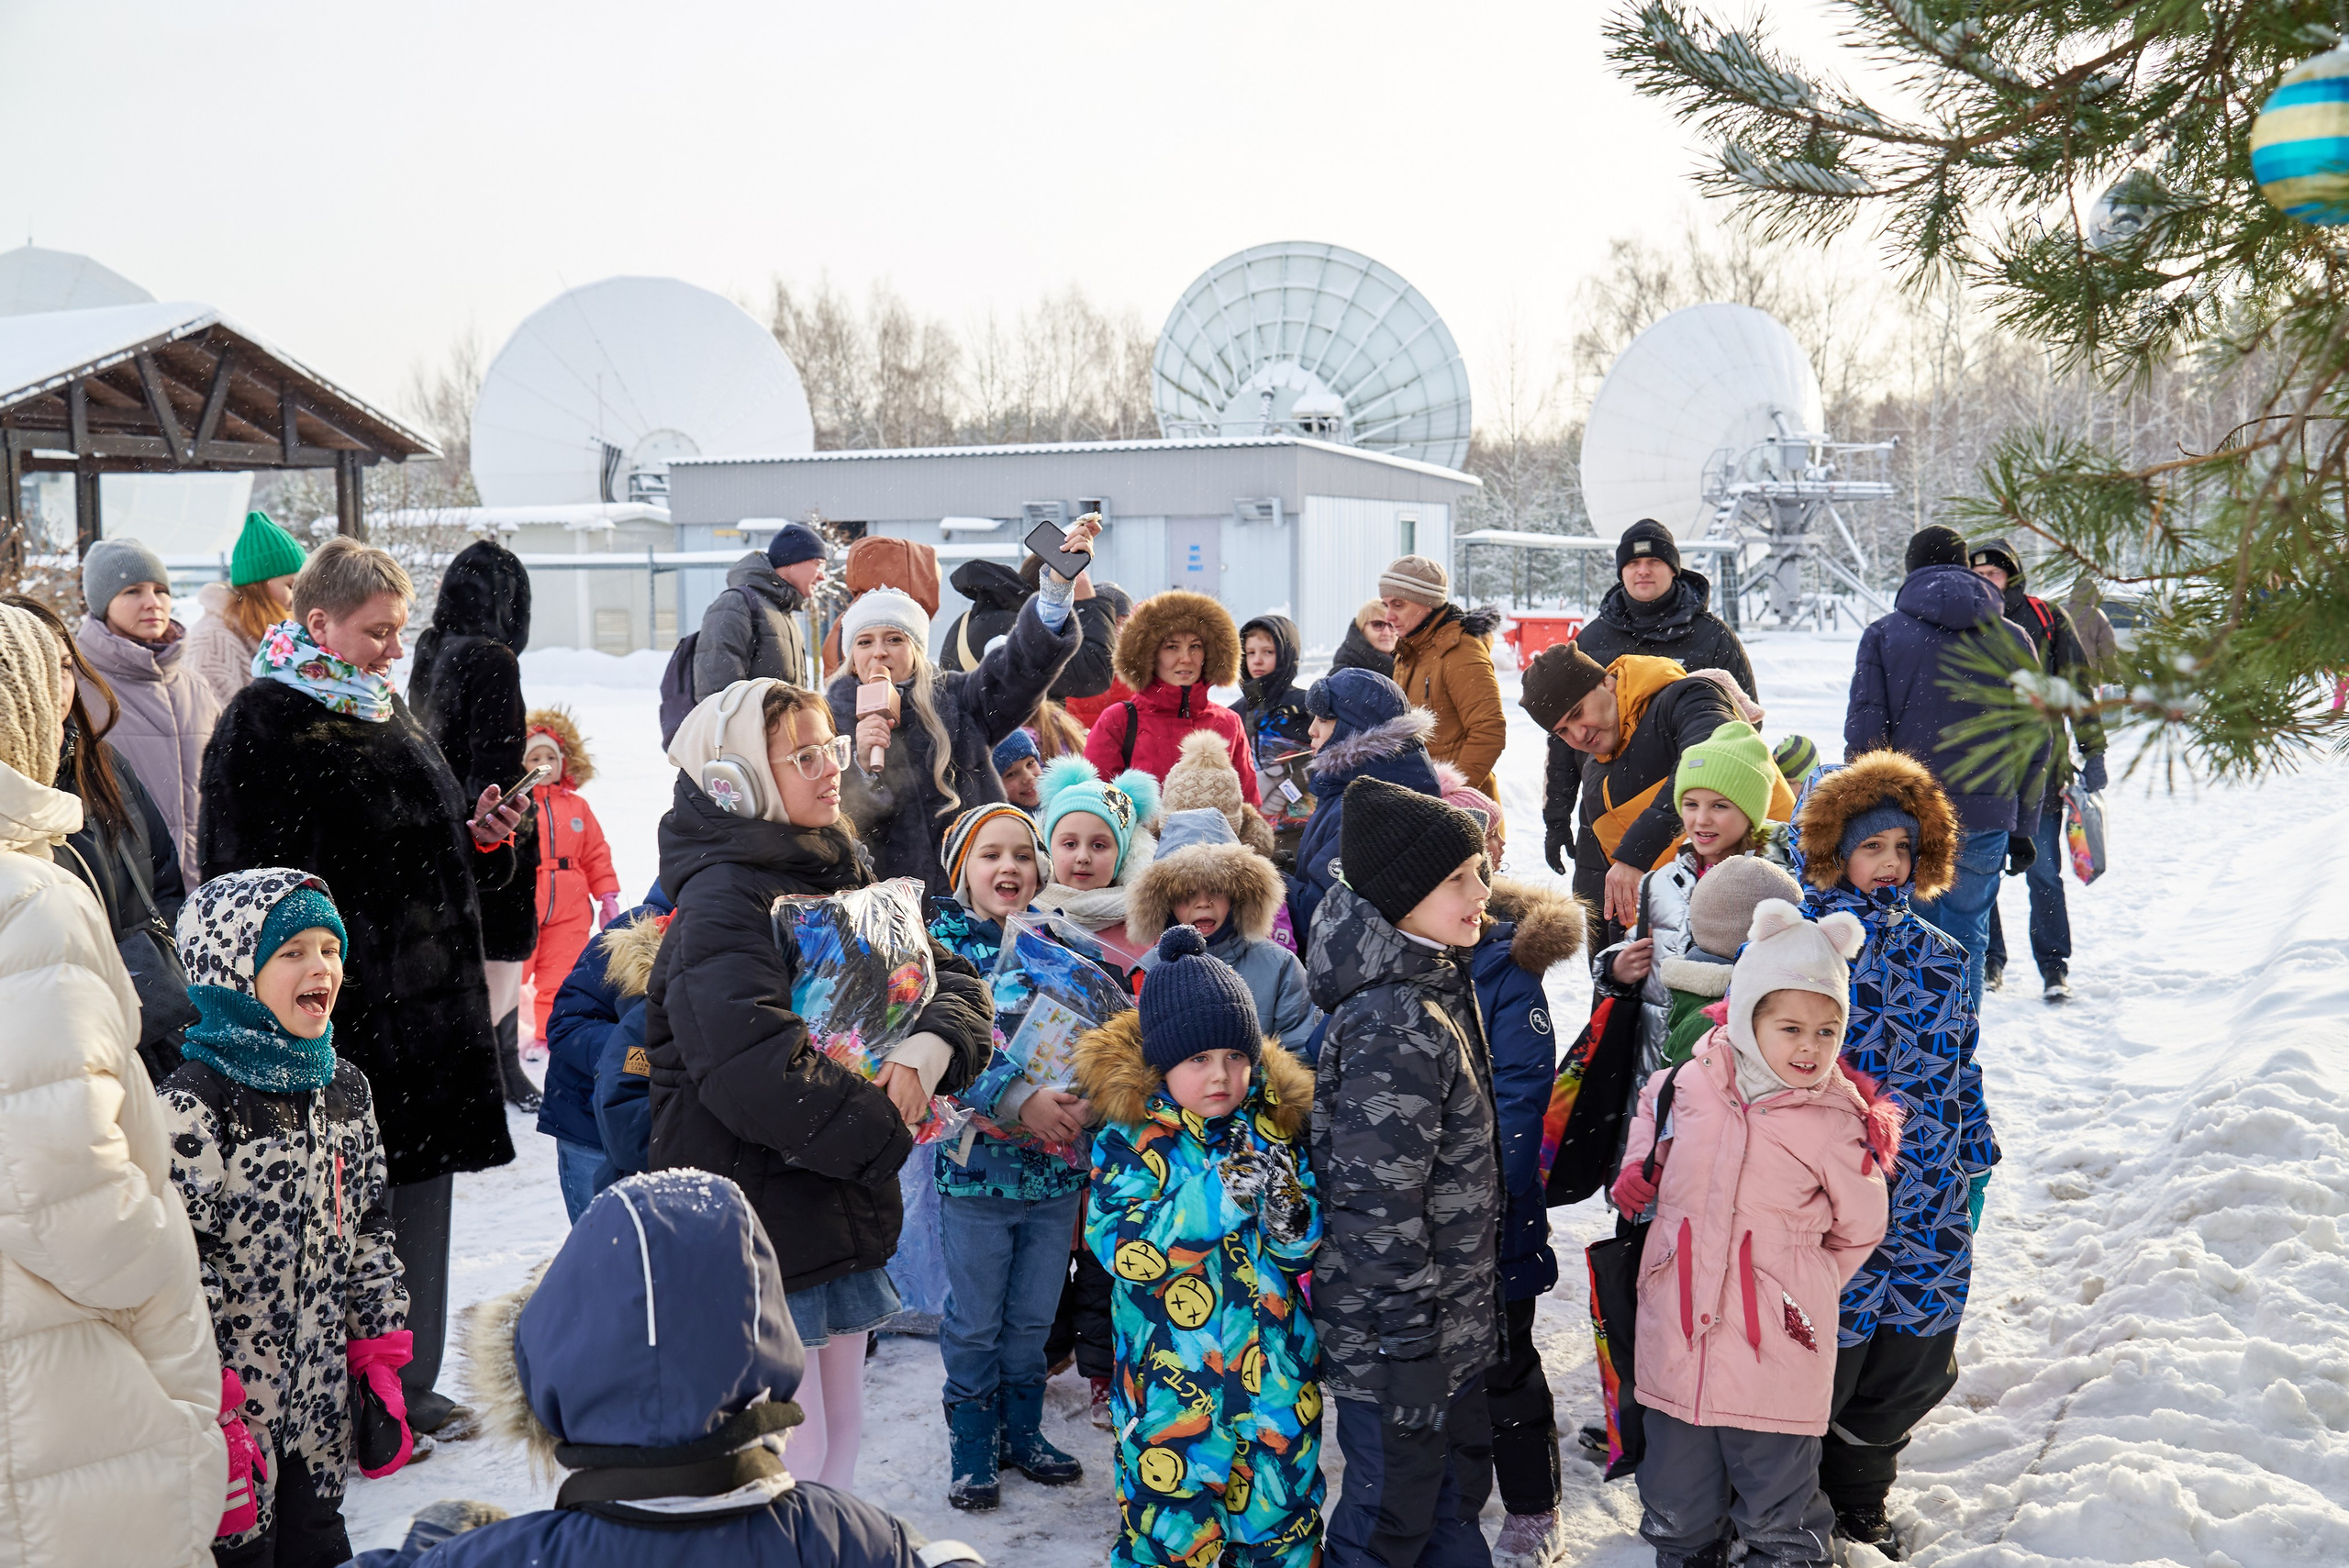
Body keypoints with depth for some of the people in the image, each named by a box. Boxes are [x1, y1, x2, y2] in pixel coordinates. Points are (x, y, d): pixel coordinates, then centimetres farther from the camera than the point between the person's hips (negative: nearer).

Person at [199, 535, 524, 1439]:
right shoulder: (264, 722, -10)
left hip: (426, 994, 8)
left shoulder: (389, 709, 16)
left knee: (419, 1178, 13)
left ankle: (409, 1383, 24)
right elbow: (251, 881, -14)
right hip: (340, 1008, -8)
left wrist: (483, 834, 3)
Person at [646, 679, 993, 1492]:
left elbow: (952, 978, 9)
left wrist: (925, 1053, -14)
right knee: (790, 1457, -3)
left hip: (845, 1207, 9)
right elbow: (754, 1070, -31)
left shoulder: (844, 879, 11)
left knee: (840, 1433, 18)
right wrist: (885, 1125, -18)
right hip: (761, 1221, -9)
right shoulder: (720, 906, -18)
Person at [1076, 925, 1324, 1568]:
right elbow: (1119, 1249, -21)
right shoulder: (1128, 1139, -9)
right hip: (1173, 1386, -3)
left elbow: (1310, 1251, 5)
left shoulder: (1272, 1124, 1)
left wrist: (1289, 1214, -18)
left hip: (1277, 1380, 4)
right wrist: (1216, 1193, -27)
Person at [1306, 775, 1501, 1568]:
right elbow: (1377, 1207, -25)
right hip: (1393, 1331, -9)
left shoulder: (1440, 988, 5)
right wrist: (1408, 1349, -22)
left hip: (1452, 1317, 9)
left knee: (1442, 1499, 24)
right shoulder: (1393, 1026, -26)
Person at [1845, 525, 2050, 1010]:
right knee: (1967, 941, 10)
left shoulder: (1882, 634, 1)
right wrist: (2024, 828, 14)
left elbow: (1862, 737, -5)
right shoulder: (2012, 639, 8)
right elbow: (2033, 746, 8)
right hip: (1985, 820, 1)